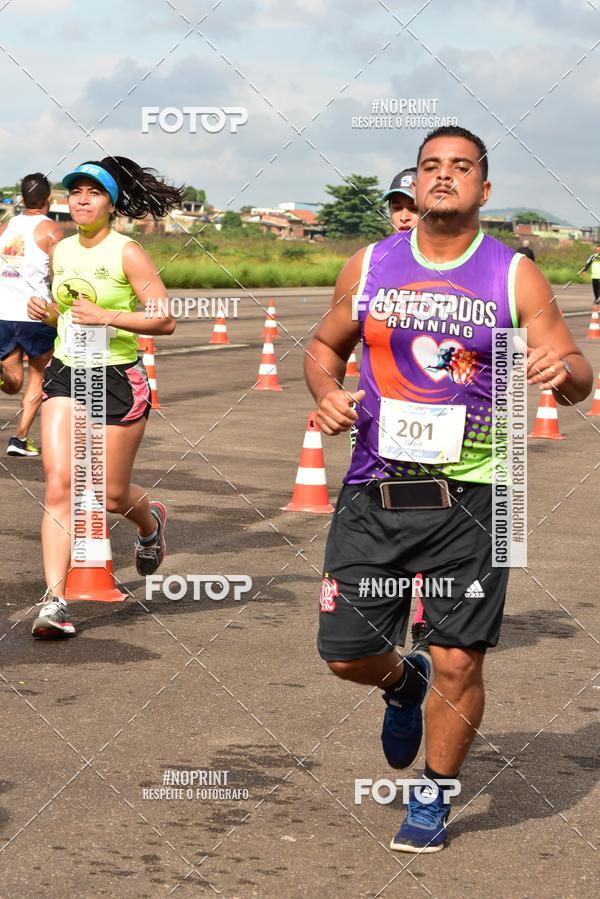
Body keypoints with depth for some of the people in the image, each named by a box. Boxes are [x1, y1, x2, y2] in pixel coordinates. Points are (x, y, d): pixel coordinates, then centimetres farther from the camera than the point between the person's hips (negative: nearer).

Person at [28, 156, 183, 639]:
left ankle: (151, 519, 42)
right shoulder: (61, 251, 8)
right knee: (59, 487, -10)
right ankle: (55, 600, -11)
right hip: (66, 374, 4)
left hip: (118, 378, -4)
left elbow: (166, 320, -14)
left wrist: (107, 316, -24)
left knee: (111, 495, 5)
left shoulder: (127, 253, -9)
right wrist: (46, 310, 2)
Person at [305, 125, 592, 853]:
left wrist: (564, 369, -23)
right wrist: (326, 392, -3)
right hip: (374, 492, 2)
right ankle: (405, 682, 41)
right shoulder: (370, 266, 6)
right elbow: (324, 345, 18)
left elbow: (577, 379, 1)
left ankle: (432, 799, 22)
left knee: (458, 662, -2)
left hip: (468, 497, -2)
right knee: (345, 653, 4)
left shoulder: (516, 277, -1)